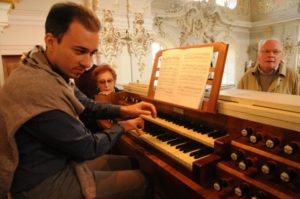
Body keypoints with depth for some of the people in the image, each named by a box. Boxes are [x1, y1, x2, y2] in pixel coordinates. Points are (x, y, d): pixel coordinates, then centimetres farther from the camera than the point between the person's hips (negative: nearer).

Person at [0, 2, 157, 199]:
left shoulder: (52, 73, 1)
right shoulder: (37, 89, -34)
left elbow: (87, 106, 12)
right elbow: (89, 147, -24)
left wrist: (123, 110, -1)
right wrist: (122, 127, -6)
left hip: (59, 163, 9)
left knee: (132, 163, 15)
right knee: (140, 180, -3)